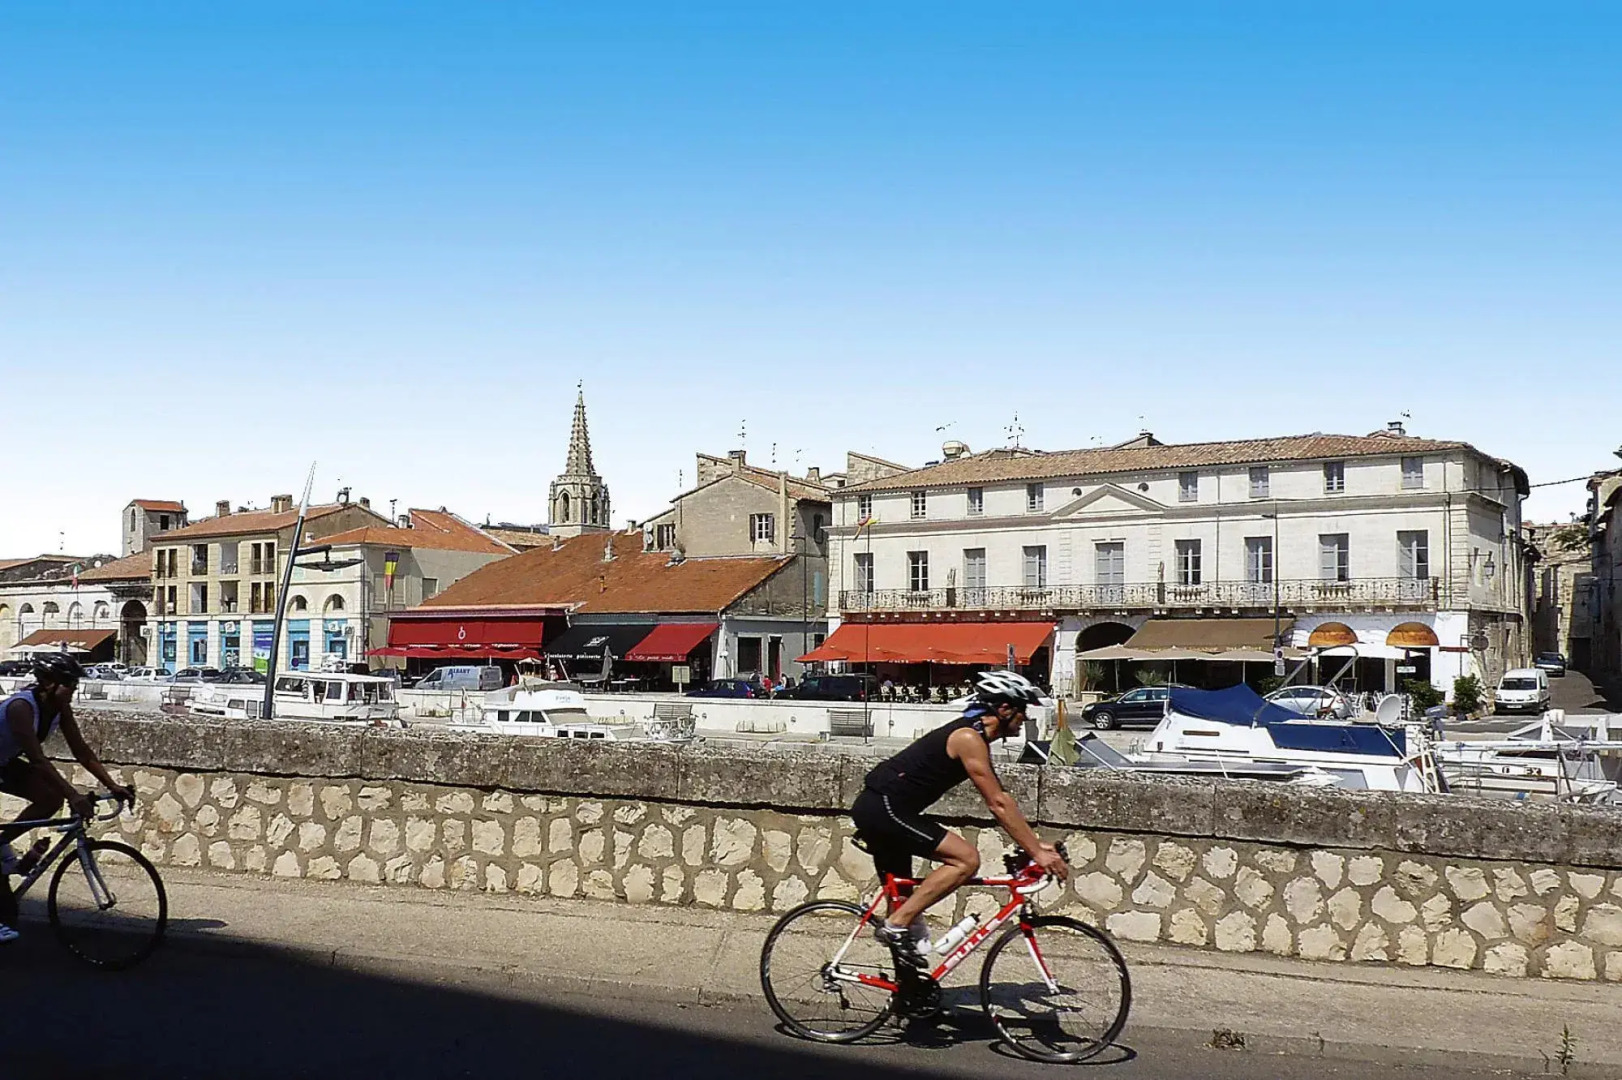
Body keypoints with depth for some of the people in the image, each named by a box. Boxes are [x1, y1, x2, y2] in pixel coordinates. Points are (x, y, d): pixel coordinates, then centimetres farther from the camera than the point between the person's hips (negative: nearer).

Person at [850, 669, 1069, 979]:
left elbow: (1000, 799, 19)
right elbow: (997, 805, -17)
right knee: (966, 859, -15)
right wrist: (1036, 852, -15)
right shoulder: (969, 738, -15)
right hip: (884, 808, -11)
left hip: (876, 808, 11)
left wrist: (1037, 843, 16)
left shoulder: (974, 736, 16)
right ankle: (897, 925, -13)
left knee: (902, 900, 16)